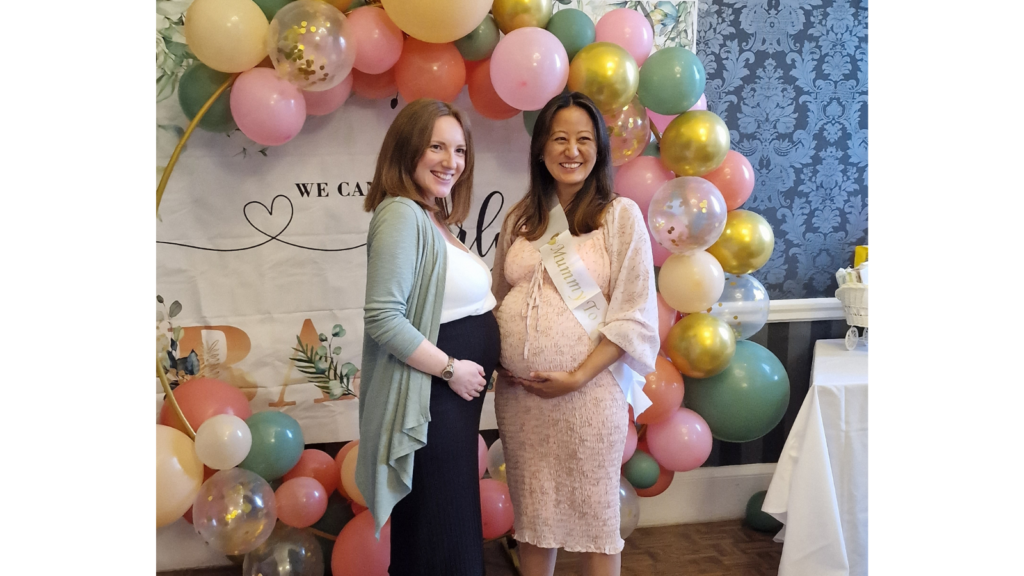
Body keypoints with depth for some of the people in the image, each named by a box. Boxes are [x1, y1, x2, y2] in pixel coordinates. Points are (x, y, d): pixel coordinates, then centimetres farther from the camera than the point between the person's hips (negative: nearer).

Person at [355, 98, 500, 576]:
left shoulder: (434, 218, 13)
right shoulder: (401, 214, -17)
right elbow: (383, 319, -25)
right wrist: (451, 369, -19)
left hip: (454, 397, 10)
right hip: (428, 401, -10)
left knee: (451, 532, 21)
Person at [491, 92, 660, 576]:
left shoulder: (620, 215, -5)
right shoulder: (520, 218, 9)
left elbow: (634, 315, -8)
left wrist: (577, 377, -14)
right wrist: (495, 357, 1)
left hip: (586, 391, -4)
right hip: (517, 393, 4)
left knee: (594, 516, 9)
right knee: (531, 514, 16)